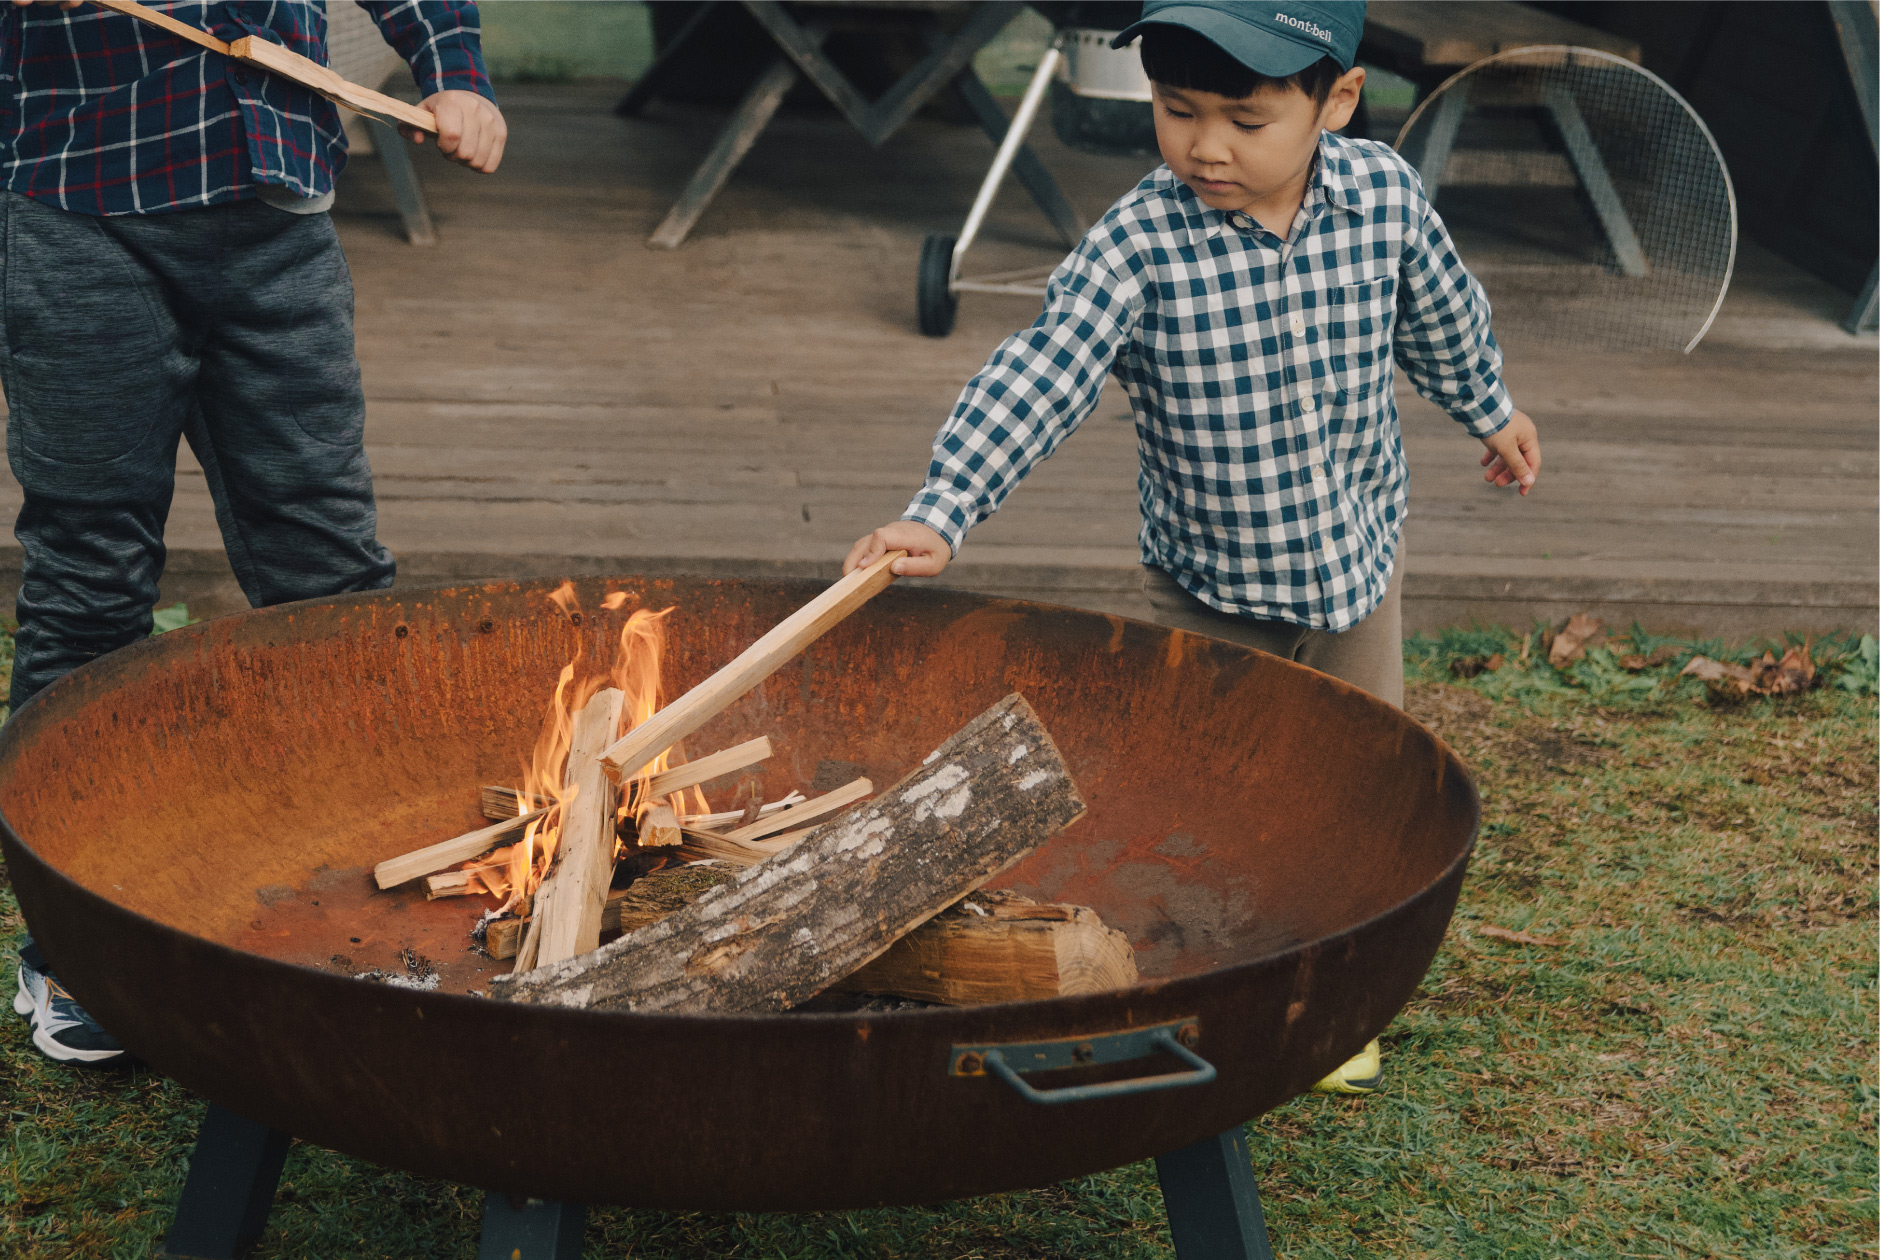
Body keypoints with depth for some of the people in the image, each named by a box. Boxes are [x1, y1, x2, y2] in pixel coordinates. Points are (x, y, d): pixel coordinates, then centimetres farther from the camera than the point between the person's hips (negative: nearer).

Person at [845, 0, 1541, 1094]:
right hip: (1211, 593, -3)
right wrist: (940, 518, -45)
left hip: (1359, 562, 3)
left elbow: (1440, 312, 8)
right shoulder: (1138, 245, -24)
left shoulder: (1385, 194, -13)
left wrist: (1490, 410, 25)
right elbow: (1038, 380, -33)